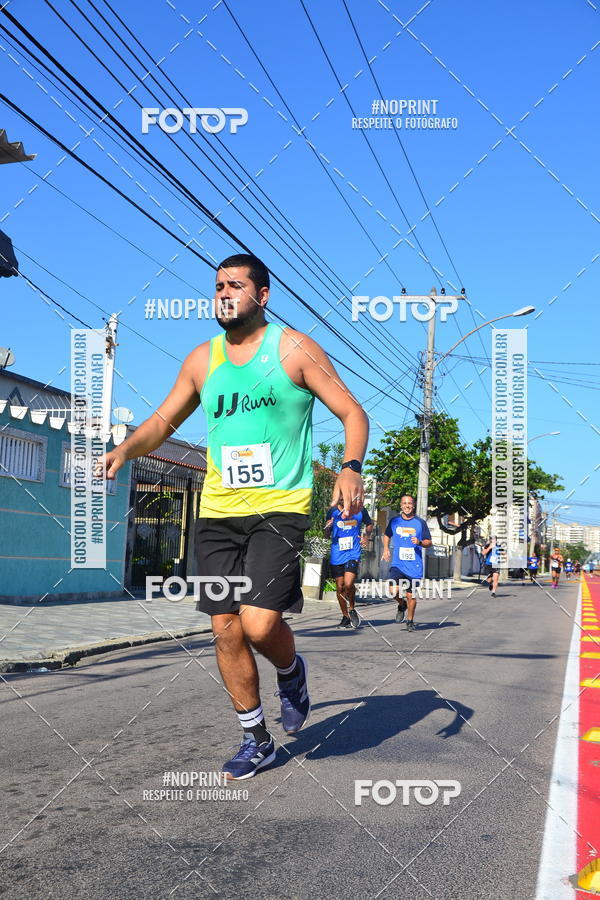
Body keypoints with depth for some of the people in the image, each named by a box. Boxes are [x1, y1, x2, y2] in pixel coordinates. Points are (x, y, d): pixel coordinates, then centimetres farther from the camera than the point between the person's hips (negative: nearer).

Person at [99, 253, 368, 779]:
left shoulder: (294, 349, -2)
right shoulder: (202, 360, 10)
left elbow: (352, 413, -3)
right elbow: (163, 422, 17)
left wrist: (350, 468, -22)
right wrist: (125, 450, -3)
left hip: (280, 507, -4)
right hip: (218, 511, 5)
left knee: (259, 624, -18)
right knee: (226, 631, 6)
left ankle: (292, 672, 20)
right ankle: (256, 740, 25)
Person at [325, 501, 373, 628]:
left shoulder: (360, 510, 1)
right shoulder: (333, 511, 1)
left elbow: (369, 524, 20)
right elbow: (326, 533, 4)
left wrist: (366, 536, 1)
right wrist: (328, 527, -19)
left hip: (353, 554, -2)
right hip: (336, 554, 2)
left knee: (348, 584, -18)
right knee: (339, 587, 6)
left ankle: (352, 609, 9)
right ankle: (345, 617, 22)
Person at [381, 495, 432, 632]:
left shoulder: (420, 522, 1)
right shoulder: (394, 521, 6)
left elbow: (429, 542, 6)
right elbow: (387, 535, 23)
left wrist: (420, 542, -14)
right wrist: (386, 548, 7)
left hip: (414, 565, -1)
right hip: (397, 564, 1)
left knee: (411, 595, 4)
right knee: (394, 591, -16)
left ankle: (410, 621, 24)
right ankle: (402, 605, 18)